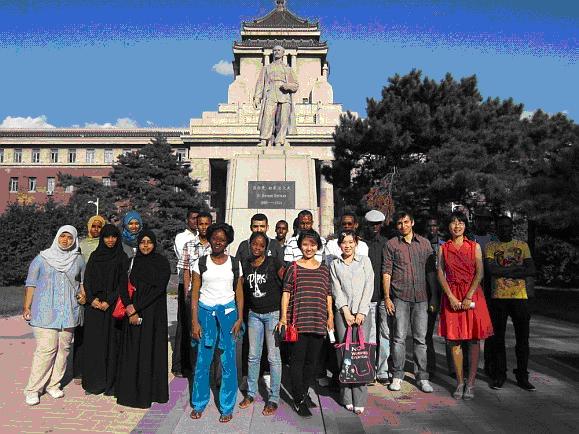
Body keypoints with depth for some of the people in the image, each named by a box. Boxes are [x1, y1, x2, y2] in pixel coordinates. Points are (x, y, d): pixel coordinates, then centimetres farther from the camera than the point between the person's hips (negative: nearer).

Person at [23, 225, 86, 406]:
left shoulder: (78, 260, 10)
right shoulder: (42, 258, 3)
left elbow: (83, 282, 21)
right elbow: (30, 284, 5)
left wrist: (83, 294, 3)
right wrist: (27, 307, 0)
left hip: (68, 312, 3)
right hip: (45, 312, -3)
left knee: (63, 348, 5)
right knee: (45, 349, -8)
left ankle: (53, 384, 19)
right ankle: (33, 389, 5)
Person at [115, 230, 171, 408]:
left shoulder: (162, 263, -3)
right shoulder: (132, 261, 7)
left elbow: (158, 289, -11)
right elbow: (123, 286, 0)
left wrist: (136, 307, -14)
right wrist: (129, 309, -14)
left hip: (153, 314, -3)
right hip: (132, 313, 3)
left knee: (150, 351, 1)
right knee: (131, 351, 6)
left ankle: (148, 392, 13)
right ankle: (129, 391, 18)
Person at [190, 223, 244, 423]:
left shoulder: (234, 264, 3)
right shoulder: (201, 263, 2)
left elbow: (239, 293, 6)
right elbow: (194, 294, 1)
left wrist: (239, 319, -2)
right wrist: (195, 322, -4)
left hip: (228, 313, 0)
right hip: (205, 312, 0)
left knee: (228, 362, 3)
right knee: (202, 361, 7)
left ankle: (227, 407, 19)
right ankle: (199, 403, 27)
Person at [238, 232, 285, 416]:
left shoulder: (274, 262, -10)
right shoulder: (245, 265, 3)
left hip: (273, 313, -4)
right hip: (254, 314, 4)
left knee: (273, 357, 2)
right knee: (253, 356, 13)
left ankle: (273, 399, 15)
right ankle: (251, 393, 30)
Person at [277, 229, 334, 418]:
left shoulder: (324, 269, 11)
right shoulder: (293, 268, 0)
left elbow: (328, 295, 14)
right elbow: (286, 292, -1)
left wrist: (330, 317, 10)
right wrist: (284, 317, -7)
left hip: (318, 322, 4)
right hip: (298, 321, -3)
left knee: (312, 360, 12)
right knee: (298, 359, 2)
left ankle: (304, 392, 30)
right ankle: (299, 400, 14)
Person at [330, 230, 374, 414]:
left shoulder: (365, 261, 10)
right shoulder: (335, 265, 13)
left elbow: (369, 287, 3)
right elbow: (336, 290, 5)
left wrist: (361, 312, -6)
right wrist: (346, 311, -7)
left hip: (361, 312, -1)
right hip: (342, 313, 1)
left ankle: (360, 400, -1)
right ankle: (347, 398, 7)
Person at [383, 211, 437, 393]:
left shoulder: (424, 243, 10)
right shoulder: (391, 244, 4)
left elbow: (431, 271, 12)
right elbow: (386, 272, 2)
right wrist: (387, 297, -4)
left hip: (421, 297, 2)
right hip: (400, 297, -2)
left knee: (421, 338, 6)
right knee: (399, 337, 0)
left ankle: (422, 377, 16)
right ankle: (397, 376, 12)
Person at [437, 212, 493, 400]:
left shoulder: (474, 246, 5)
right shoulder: (443, 248, 8)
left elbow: (479, 273, -3)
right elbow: (440, 274, 1)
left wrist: (469, 297, -13)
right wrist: (451, 297, -10)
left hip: (472, 295, -1)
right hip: (451, 296, 1)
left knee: (474, 339, 0)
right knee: (454, 340, 2)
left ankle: (470, 383, 9)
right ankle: (460, 382, 12)